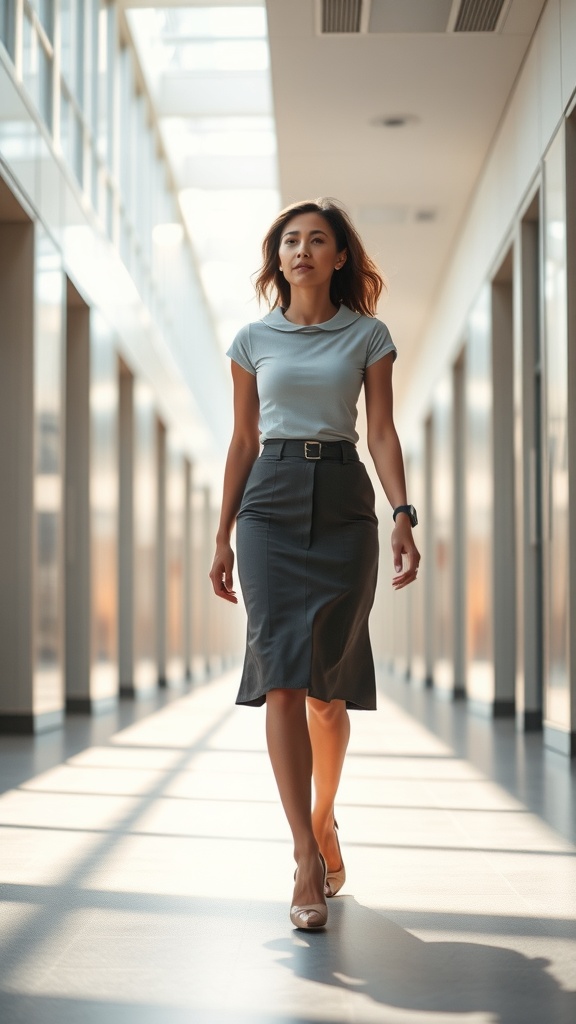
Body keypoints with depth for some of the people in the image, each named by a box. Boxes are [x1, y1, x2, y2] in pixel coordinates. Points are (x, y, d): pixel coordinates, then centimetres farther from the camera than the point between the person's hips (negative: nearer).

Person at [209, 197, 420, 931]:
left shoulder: (368, 336, 7)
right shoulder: (252, 340, 10)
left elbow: (383, 432, 2)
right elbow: (242, 441, 12)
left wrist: (403, 516, -12)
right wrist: (223, 536, 9)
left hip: (343, 501, 0)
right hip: (270, 504, 0)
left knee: (329, 683, 2)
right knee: (282, 676, -12)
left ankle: (323, 819, 27)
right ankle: (307, 858, -13)